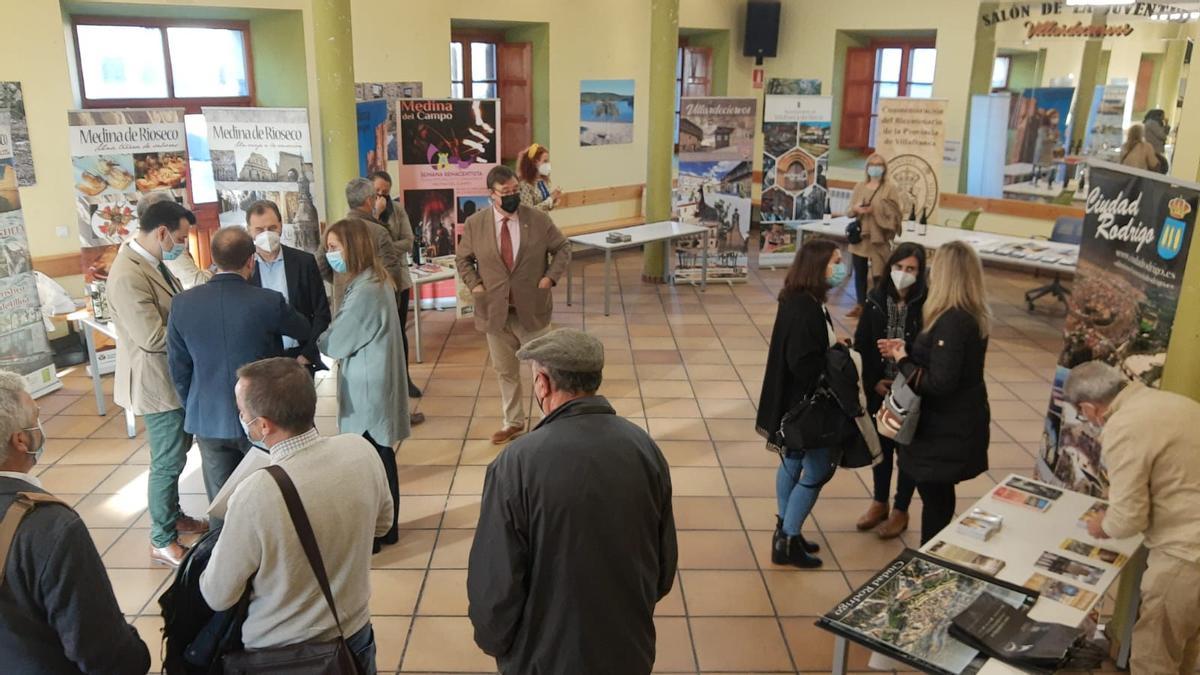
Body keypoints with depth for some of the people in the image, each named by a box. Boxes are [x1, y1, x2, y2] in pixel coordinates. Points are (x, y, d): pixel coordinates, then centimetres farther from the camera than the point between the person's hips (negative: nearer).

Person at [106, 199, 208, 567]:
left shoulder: (152, 262, 5)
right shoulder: (128, 275, -26)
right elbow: (152, 337, -28)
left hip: (176, 378, 10)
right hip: (157, 383, -10)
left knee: (177, 453, 23)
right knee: (167, 462, 3)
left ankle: (174, 516, 41)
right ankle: (162, 541, 19)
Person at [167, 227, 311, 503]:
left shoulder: (182, 304, -7)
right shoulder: (269, 302, -15)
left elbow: (179, 368, 2)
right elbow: (305, 332, 5)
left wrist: (192, 408, 16)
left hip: (208, 419, 2)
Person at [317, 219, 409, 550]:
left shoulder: (365, 291, -23)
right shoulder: (375, 280, 8)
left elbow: (336, 343, -15)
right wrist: (322, 338, 2)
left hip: (367, 388, -10)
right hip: (373, 382, 10)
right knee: (380, 458, 18)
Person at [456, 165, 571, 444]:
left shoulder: (539, 219, -6)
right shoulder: (475, 224, -3)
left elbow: (563, 248, 3)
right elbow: (463, 259, 9)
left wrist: (551, 276, -11)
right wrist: (474, 285, -5)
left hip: (533, 309, -1)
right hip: (495, 311, 2)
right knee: (505, 371, 15)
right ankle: (513, 422, 31)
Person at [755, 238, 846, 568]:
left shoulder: (804, 302, 6)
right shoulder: (804, 309, -26)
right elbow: (805, 365, -29)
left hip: (794, 403, 10)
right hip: (805, 405, -10)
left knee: (793, 464, 19)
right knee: (818, 469, 2)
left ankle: (785, 531, 33)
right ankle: (786, 543, 13)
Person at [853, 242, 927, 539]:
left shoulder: (925, 305, -15)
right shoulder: (876, 300, -5)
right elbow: (861, 344, -2)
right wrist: (873, 381, -8)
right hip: (878, 389, 3)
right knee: (881, 445, 17)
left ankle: (900, 511, 29)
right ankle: (879, 503, 36)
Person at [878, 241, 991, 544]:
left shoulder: (952, 322, -26)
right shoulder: (973, 315, 4)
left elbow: (939, 383, -27)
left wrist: (902, 362, -14)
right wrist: (907, 350, 3)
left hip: (947, 428, -10)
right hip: (957, 421, 10)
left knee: (934, 495, 3)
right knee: (938, 493, 21)